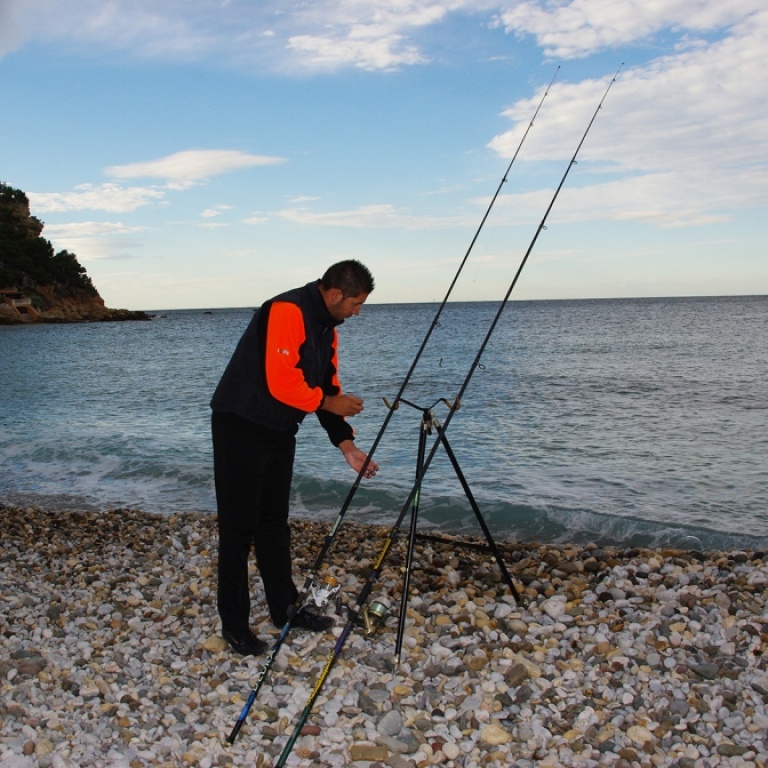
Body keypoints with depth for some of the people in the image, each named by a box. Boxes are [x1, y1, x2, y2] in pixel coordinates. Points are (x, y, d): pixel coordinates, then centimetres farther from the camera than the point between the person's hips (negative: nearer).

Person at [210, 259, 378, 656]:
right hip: (241, 428, -9)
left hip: (279, 431, 9)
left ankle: (285, 608, 26)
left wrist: (346, 444, 5)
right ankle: (234, 624, 10)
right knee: (239, 527, -1)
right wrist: (329, 403, -13)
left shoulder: (326, 327, 10)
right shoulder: (287, 312, -20)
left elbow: (328, 387, 11)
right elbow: (281, 382, -27)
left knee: (274, 523, 16)